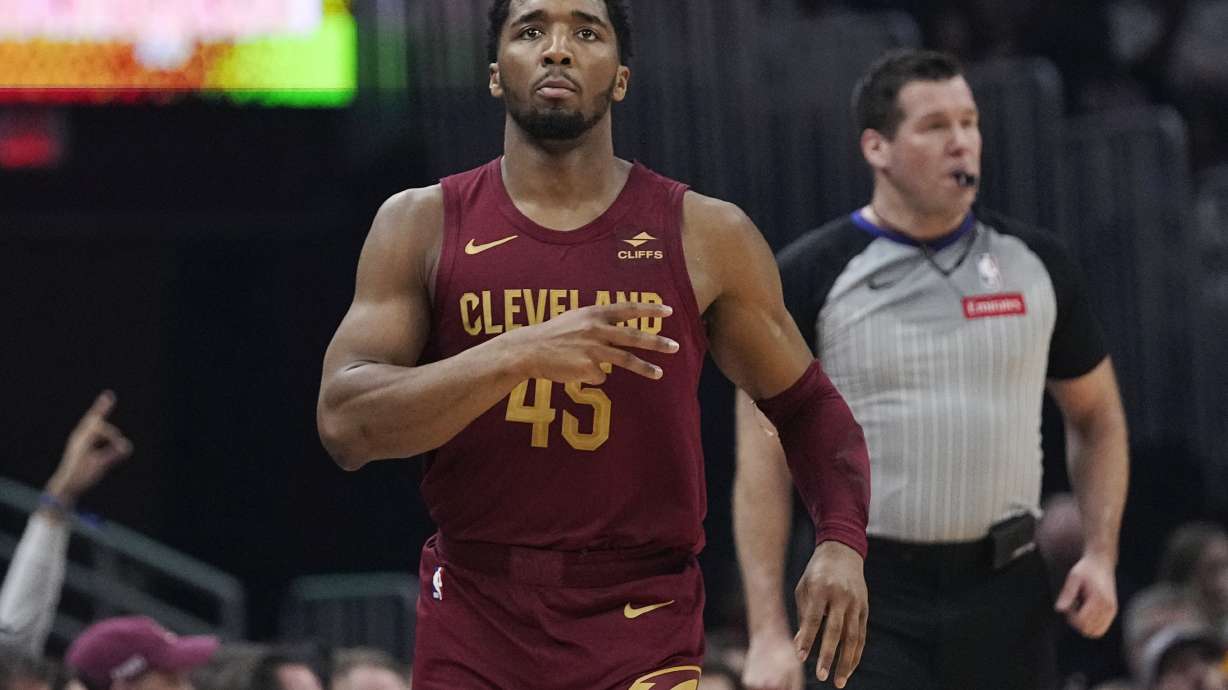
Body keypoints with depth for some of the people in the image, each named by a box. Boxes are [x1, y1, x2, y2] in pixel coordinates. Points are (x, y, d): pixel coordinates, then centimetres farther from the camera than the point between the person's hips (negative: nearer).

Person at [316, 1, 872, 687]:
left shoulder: (706, 236, 1)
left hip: (643, 628, -1)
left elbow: (808, 404, 13)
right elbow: (345, 424, -11)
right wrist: (516, 355, -25)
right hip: (475, 618, 1)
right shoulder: (424, 225, 1)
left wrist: (842, 541, -6)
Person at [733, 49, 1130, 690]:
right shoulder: (811, 275, -2)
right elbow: (763, 461, -2)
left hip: (1004, 593, 3)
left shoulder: (1034, 263, 8)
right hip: (874, 598, -3)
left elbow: (1097, 416, 18)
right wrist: (768, 631, -9)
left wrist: (1100, 553, 3)